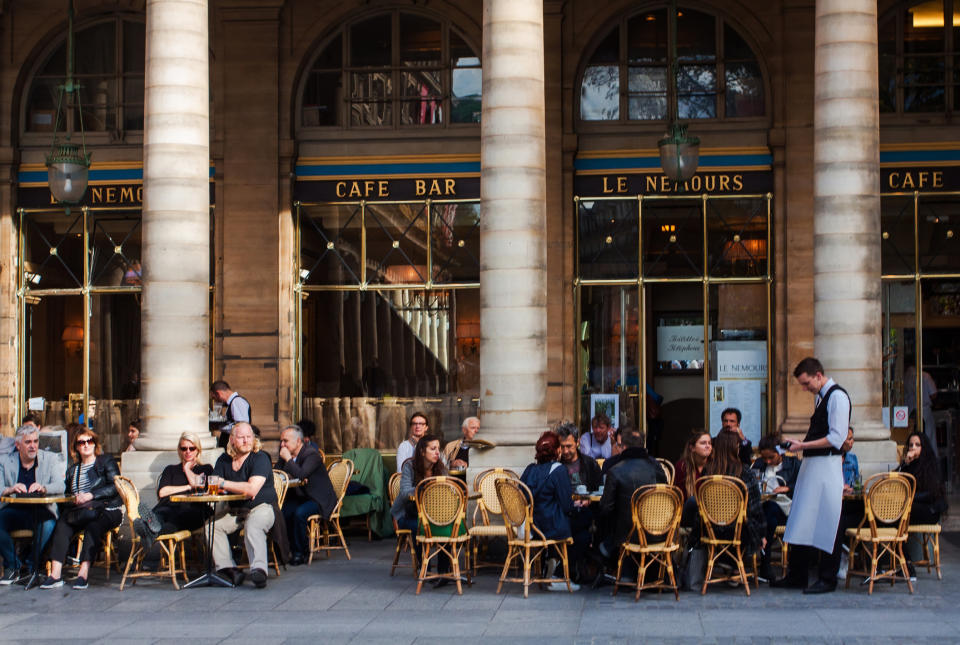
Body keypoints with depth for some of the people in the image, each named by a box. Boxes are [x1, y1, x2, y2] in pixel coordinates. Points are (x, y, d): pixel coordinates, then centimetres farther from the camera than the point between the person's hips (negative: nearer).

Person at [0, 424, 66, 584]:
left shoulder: (49, 460, 7)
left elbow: (60, 485, -8)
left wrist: (43, 488, -30)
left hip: (41, 511, -1)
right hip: (14, 511, 1)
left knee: (49, 523, -35)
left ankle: (30, 565, -14)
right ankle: (13, 566, -11)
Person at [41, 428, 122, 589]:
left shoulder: (106, 462, 10)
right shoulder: (73, 469, 25)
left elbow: (115, 487, -4)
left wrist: (91, 495, -17)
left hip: (108, 510, -4)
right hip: (79, 511, 4)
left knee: (93, 526, -36)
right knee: (62, 525, -27)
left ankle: (83, 573, -44)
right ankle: (55, 574, -36)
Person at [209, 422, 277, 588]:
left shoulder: (260, 458, -9)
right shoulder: (224, 460, 9)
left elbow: (252, 489, -22)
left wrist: (223, 484, -16)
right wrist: (241, 490, -12)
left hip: (261, 508, -6)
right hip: (234, 511, 6)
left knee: (253, 526, -36)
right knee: (211, 525, -19)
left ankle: (258, 568, -52)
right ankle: (228, 568, -27)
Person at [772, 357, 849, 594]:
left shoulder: (837, 396, -11)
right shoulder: (820, 397, 17)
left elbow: (836, 438, -18)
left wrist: (803, 445, -15)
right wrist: (799, 444, 10)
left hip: (827, 466, -9)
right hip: (811, 464, 9)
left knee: (825, 523, -4)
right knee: (803, 521, 11)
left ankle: (827, 579, 4)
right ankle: (796, 576, 18)